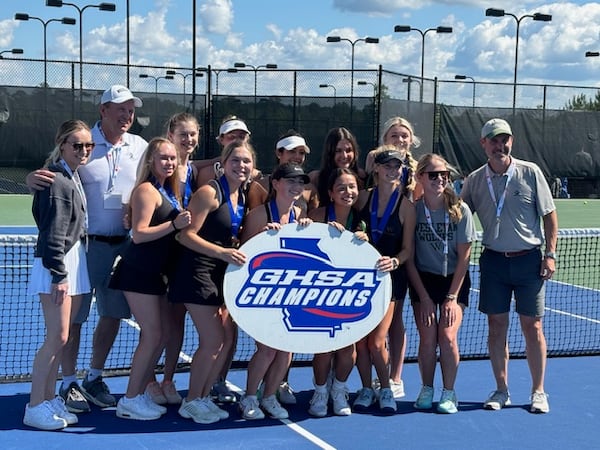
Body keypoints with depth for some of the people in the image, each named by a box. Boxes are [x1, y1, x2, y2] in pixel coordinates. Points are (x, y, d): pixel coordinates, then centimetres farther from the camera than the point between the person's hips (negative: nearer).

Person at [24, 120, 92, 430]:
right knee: (57, 337, -7)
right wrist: (59, 274, -19)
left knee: (60, 338, 12)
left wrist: (70, 269, 16)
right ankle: (35, 407, 2)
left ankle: (49, 399, 21)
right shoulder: (57, 180, -16)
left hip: (74, 262, 9)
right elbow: (53, 232, -18)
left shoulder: (73, 176, 12)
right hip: (57, 265, -9)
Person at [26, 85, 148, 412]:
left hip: (123, 244, 5)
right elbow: (51, 179, -5)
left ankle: (94, 378, 28)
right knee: (73, 316, 2)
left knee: (113, 314, 11)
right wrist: (34, 179, -28)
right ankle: (69, 383, 15)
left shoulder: (139, 147, 6)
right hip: (83, 242, -4)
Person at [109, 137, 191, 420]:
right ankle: (130, 401, 0)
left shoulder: (169, 191, 12)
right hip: (138, 273, -9)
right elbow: (139, 233, -22)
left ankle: (140, 394, 18)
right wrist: (174, 225, -29)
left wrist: (182, 224, 5)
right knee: (152, 335, -8)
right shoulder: (146, 190, -14)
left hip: (155, 273, 9)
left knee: (160, 334, 9)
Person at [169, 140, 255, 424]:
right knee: (213, 340, -8)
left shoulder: (243, 196, 8)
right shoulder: (210, 193, -15)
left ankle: (203, 398, 22)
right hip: (198, 271, -8)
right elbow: (186, 235, -19)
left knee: (227, 339, 8)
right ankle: (191, 402, 8)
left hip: (223, 273, 8)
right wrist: (221, 252, -29)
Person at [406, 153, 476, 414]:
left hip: (454, 279, 0)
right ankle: (426, 390, 12)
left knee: (448, 336, -11)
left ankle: (449, 393, 4)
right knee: (427, 337, -6)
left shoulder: (460, 210, -10)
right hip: (423, 280, 1)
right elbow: (409, 258, -4)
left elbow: (464, 256, -6)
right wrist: (424, 297, -7)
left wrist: (452, 297, -9)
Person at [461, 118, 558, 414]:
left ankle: (538, 392, 15)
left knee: (532, 327, 2)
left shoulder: (530, 172, -3)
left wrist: (550, 253, -4)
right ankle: (501, 390, 17)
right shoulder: (475, 180, 3)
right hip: (494, 260, 2)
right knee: (496, 326, 5)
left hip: (528, 259, -2)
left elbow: (549, 215, 1)